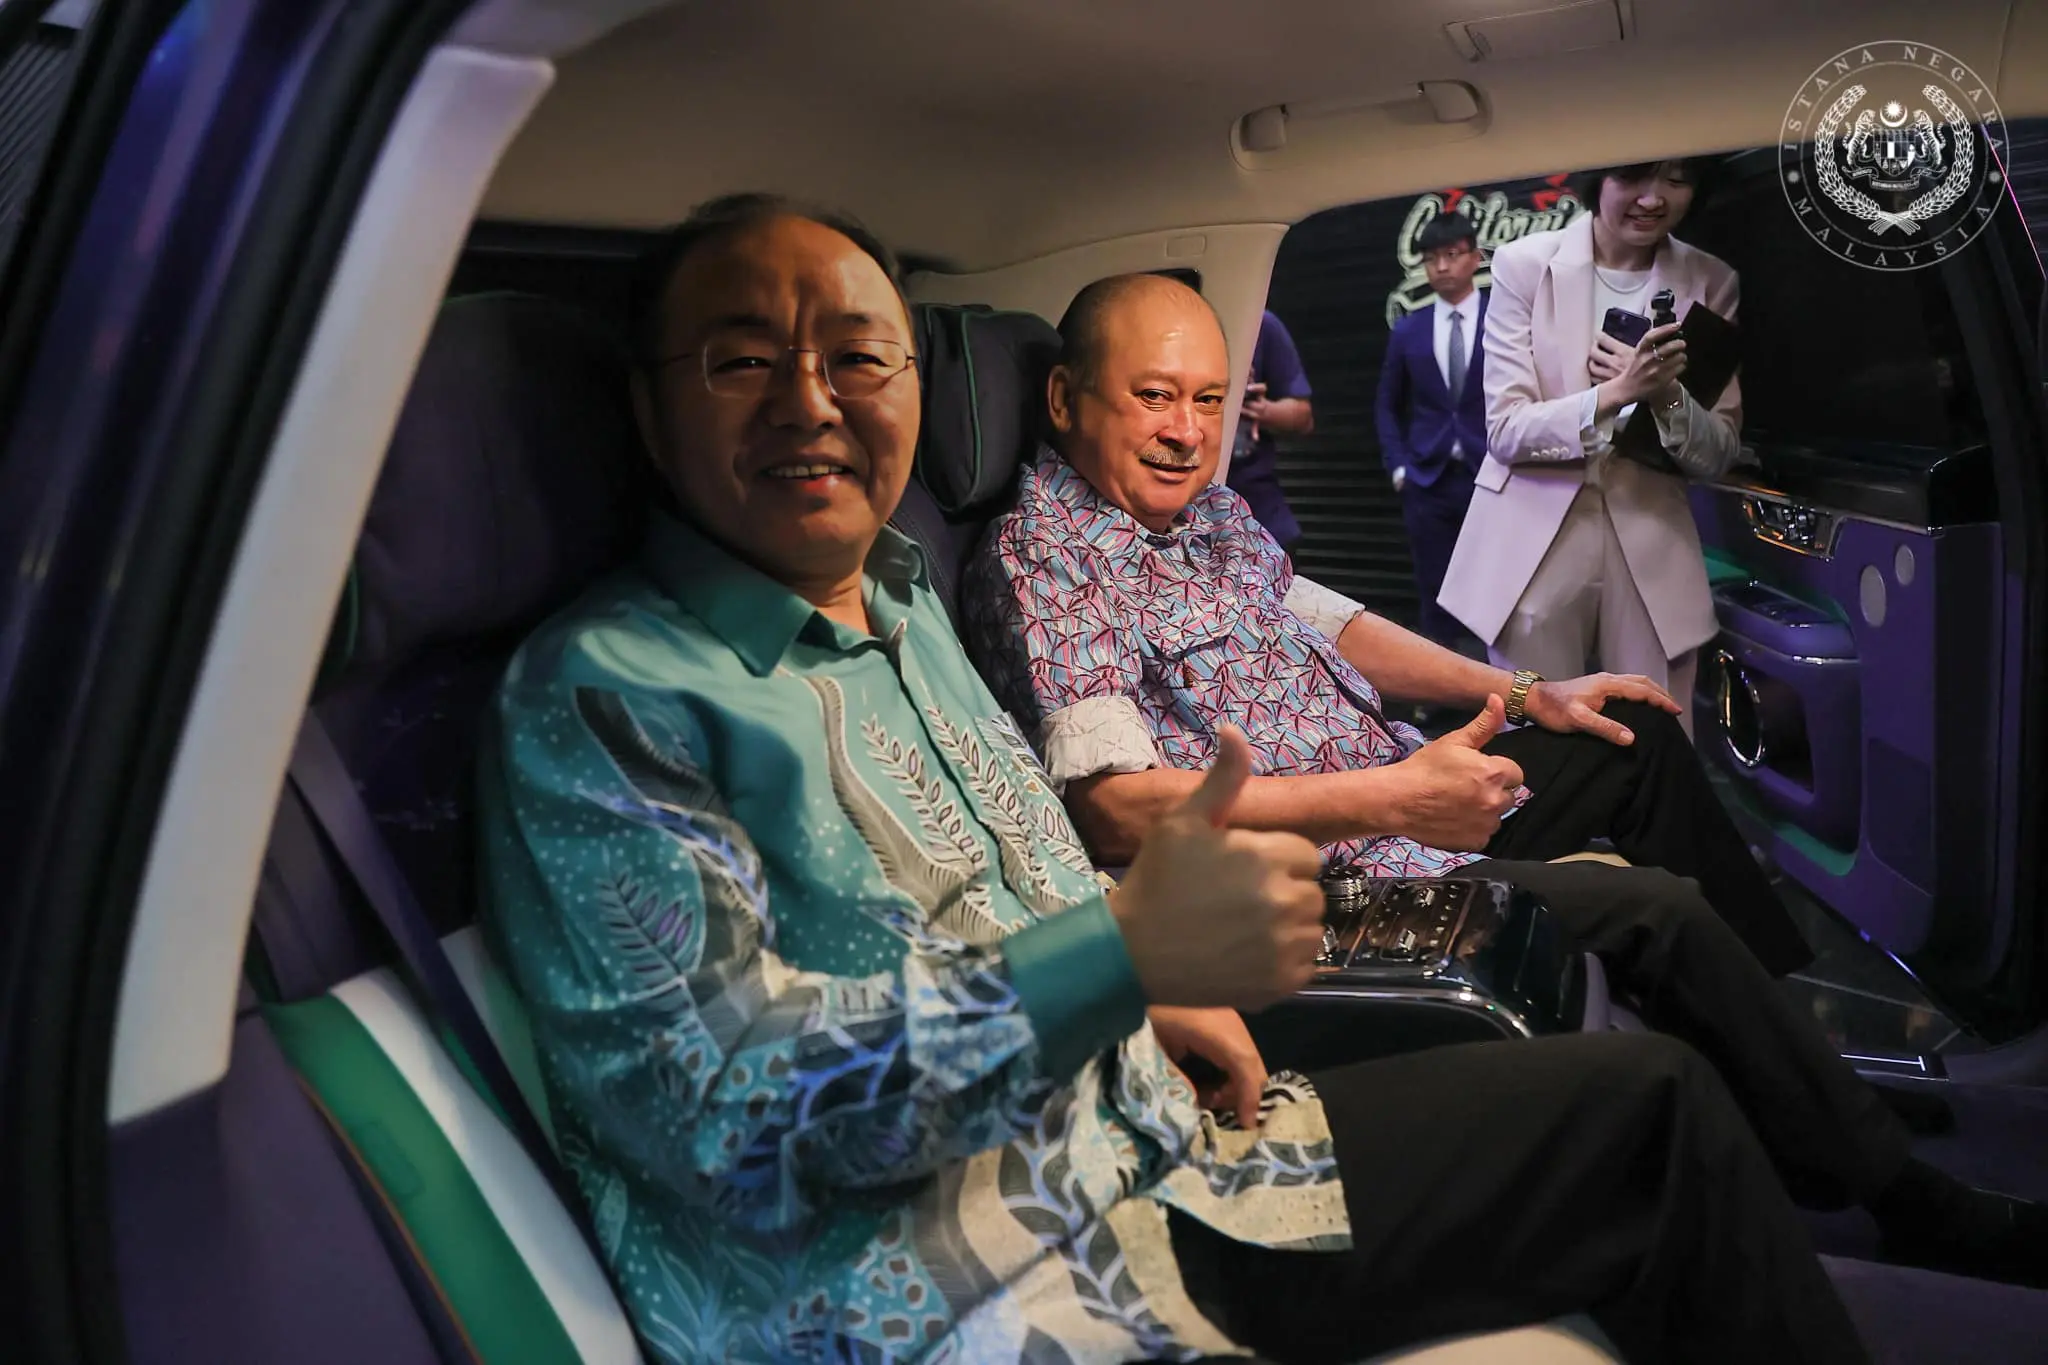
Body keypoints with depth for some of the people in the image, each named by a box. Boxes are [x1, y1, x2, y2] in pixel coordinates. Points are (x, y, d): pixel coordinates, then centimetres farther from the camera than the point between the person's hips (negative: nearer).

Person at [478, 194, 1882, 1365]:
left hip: (1163, 1157, 8)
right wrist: (1120, 954, -28)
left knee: (1657, 1099, 9)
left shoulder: (906, 603, 12)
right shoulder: (598, 698, -13)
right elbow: (730, 1112, -21)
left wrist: (1146, 991, 6)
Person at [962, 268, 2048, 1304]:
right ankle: (1904, 1201, 4)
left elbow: (1325, 621, 20)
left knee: (1638, 736, 19)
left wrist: (1525, 692, 14)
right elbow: (1118, 811, -31)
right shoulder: (1042, 559, -21)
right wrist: (1390, 799, -33)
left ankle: (1801, 1008, 35)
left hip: (1404, 803, 11)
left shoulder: (1205, 506, 8)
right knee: (1662, 913, -17)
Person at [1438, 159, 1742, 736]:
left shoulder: (1710, 282, 5)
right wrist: (1614, 393, -23)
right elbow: (1505, 429, -8)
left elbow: (1719, 454, 5)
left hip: (1653, 553, 2)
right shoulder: (1525, 264, -3)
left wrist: (1666, 395, -15)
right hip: (1534, 545, -2)